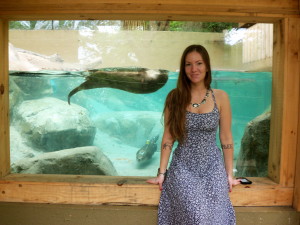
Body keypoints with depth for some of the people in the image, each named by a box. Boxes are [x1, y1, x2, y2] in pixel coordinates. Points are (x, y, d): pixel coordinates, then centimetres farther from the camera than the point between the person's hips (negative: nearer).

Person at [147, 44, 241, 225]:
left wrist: (229, 174, 4)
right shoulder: (174, 97, -1)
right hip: (183, 168, -1)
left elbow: (226, 138, 3)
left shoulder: (220, 97, -1)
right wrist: (162, 173, 0)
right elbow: (168, 138, 1)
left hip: (212, 168, 1)